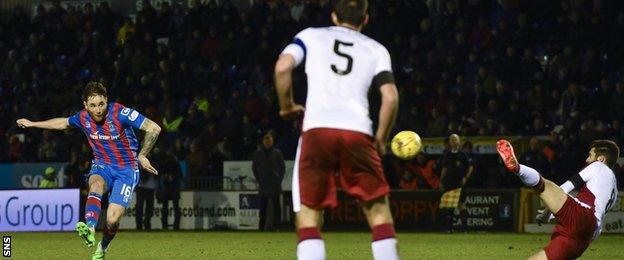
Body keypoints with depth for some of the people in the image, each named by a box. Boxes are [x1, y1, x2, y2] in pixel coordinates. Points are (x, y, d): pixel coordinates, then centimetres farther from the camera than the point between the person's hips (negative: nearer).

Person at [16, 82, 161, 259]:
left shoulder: (120, 113, -21)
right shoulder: (83, 118, -5)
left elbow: (154, 129, -20)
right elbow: (64, 123, 19)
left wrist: (142, 156, -16)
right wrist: (33, 124, 24)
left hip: (126, 170, -3)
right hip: (102, 166, 3)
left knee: (112, 219, -15)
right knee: (96, 184, -36)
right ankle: (89, 230, -57)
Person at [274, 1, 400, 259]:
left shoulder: (311, 36, 19)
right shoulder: (376, 50, 21)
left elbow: (282, 67, 1)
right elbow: (390, 97, 6)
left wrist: (287, 106, 16)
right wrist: (380, 140, 18)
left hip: (316, 130, -1)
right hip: (359, 132, 1)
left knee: (308, 214, 2)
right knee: (378, 207, 12)